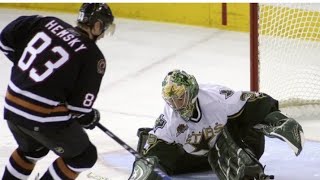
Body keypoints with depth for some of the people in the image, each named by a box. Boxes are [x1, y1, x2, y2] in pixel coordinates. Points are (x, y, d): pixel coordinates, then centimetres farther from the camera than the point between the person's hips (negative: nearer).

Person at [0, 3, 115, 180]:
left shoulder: (48, 23, 3)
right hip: (44, 118, -7)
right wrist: (92, 117, 12)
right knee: (83, 156, 14)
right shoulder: (93, 57, -11)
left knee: (32, 149, 34)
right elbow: (79, 105, -10)